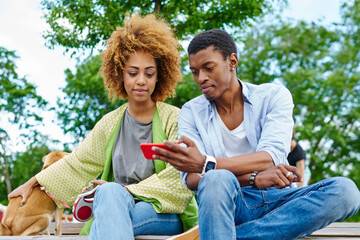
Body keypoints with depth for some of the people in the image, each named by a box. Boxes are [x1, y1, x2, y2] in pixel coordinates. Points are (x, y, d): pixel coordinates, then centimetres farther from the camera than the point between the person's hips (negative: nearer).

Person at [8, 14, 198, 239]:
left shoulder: (174, 118, -1)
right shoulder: (110, 123, 13)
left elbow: (179, 179, -10)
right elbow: (77, 162, 23)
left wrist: (125, 191, -15)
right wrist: (32, 183, 28)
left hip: (168, 214, -3)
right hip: (116, 208, 3)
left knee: (110, 191, -33)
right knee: (109, 191, -33)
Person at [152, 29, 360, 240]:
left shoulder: (273, 96, 3)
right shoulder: (191, 112, 6)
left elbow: (273, 157, -14)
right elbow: (191, 177, -8)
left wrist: (206, 164, -31)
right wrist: (255, 178, -26)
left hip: (276, 199, 2)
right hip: (225, 203, -2)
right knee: (217, 179, -36)